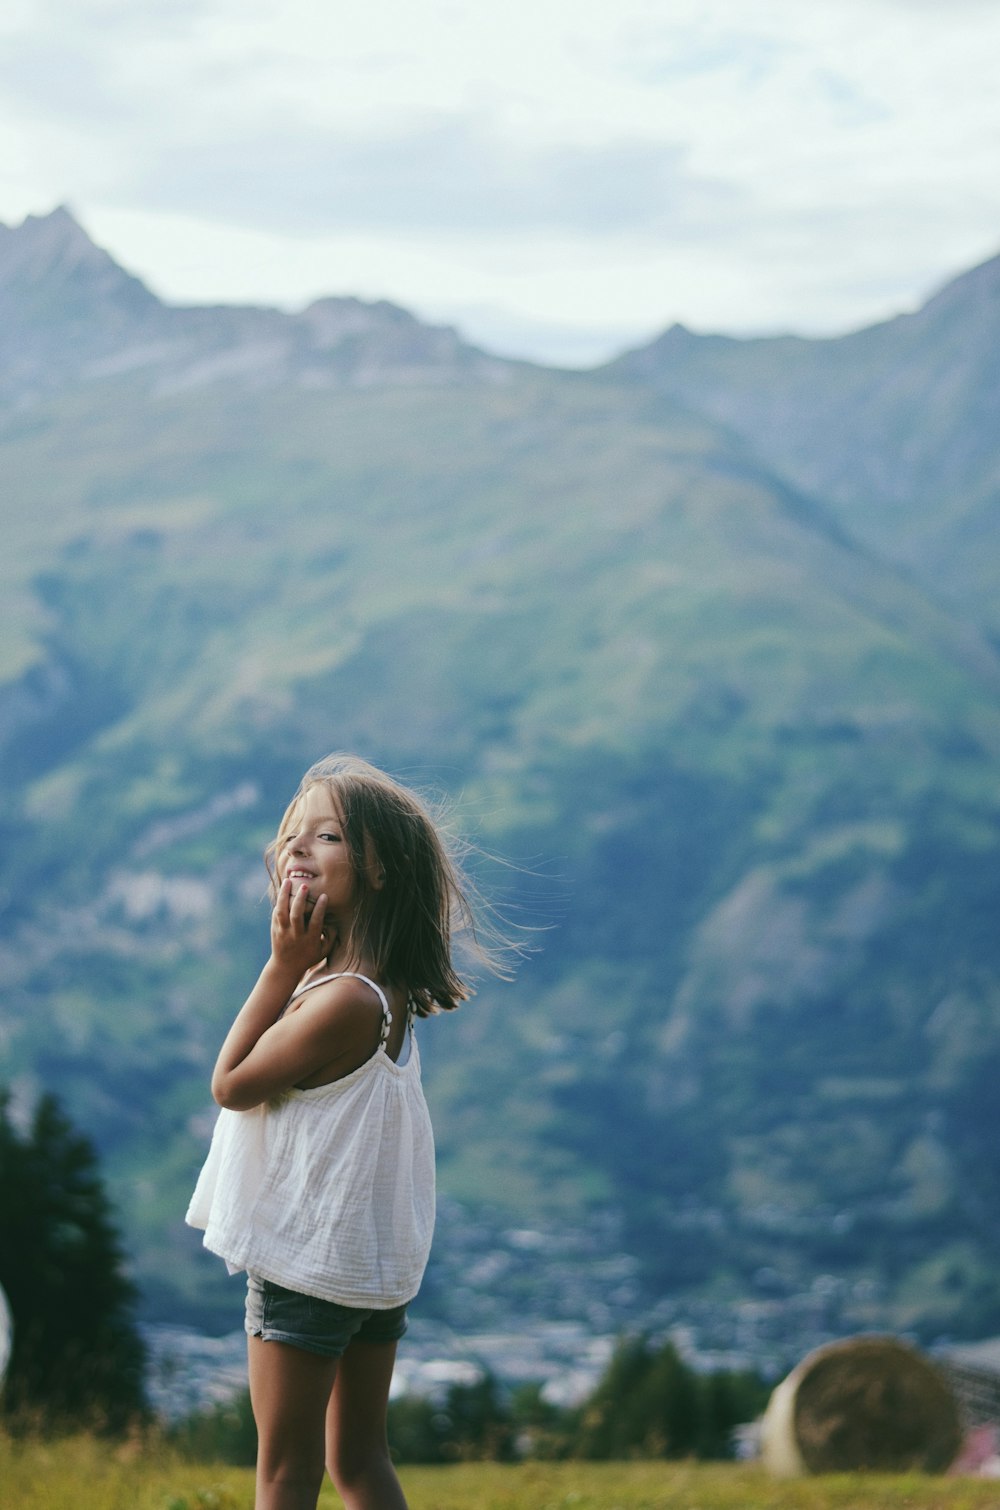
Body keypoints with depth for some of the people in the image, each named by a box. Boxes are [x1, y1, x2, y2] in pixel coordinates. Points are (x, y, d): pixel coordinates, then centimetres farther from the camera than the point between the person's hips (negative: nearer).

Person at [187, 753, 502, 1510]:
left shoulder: (342, 999, -24)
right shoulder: (383, 986, 6)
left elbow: (231, 1084, -14)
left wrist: (283, 962, -15)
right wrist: (297, 964, 2)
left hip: (307, 1262, -9)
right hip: (374, 1263, 9)